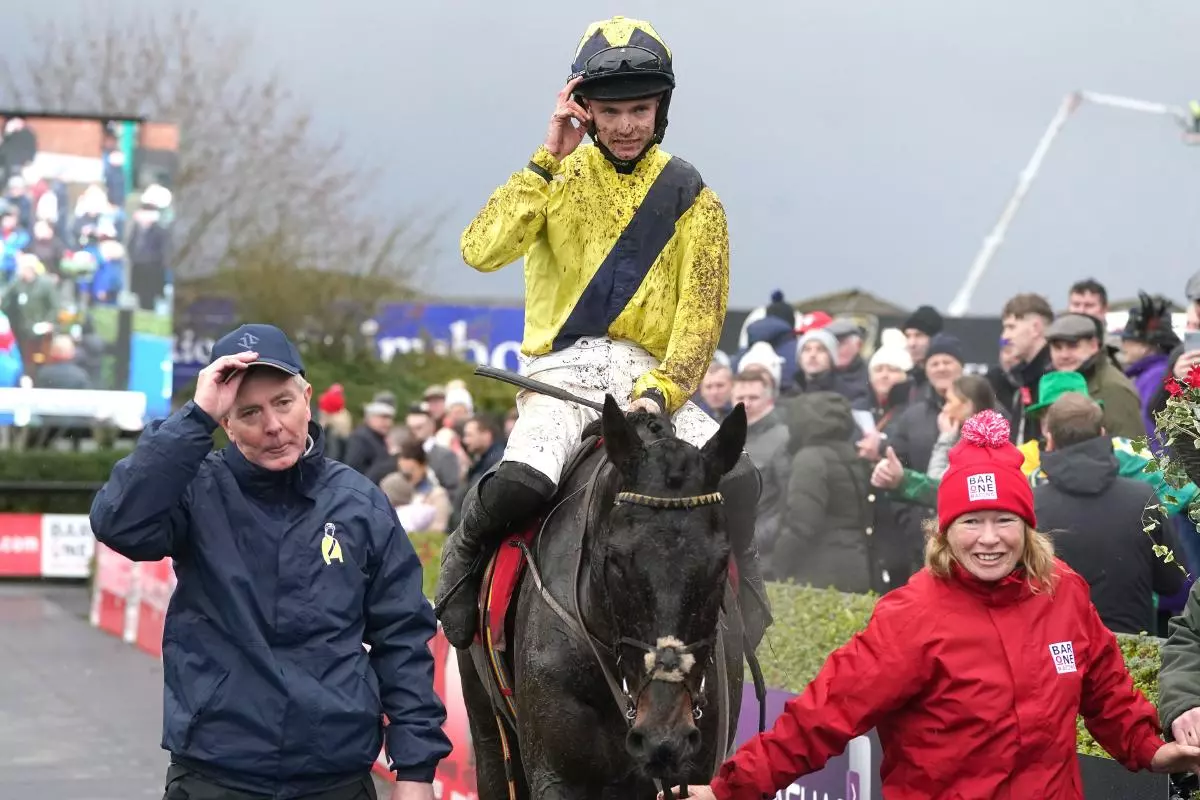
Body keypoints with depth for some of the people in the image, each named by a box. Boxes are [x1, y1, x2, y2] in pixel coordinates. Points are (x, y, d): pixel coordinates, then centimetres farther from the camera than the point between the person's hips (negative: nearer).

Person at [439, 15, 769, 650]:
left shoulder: (691, 200, 8)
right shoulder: (558, 176, 5)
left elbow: (701, 315, 3)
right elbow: (481, 251, -12)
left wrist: (659, 392, -14)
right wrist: (548, 162, -12)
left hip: (652, 380, 2)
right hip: (561, 375, -2)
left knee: (737, 480, -23)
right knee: (519, 485, -32)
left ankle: (740, 598, 7)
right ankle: (461, 569, 2)